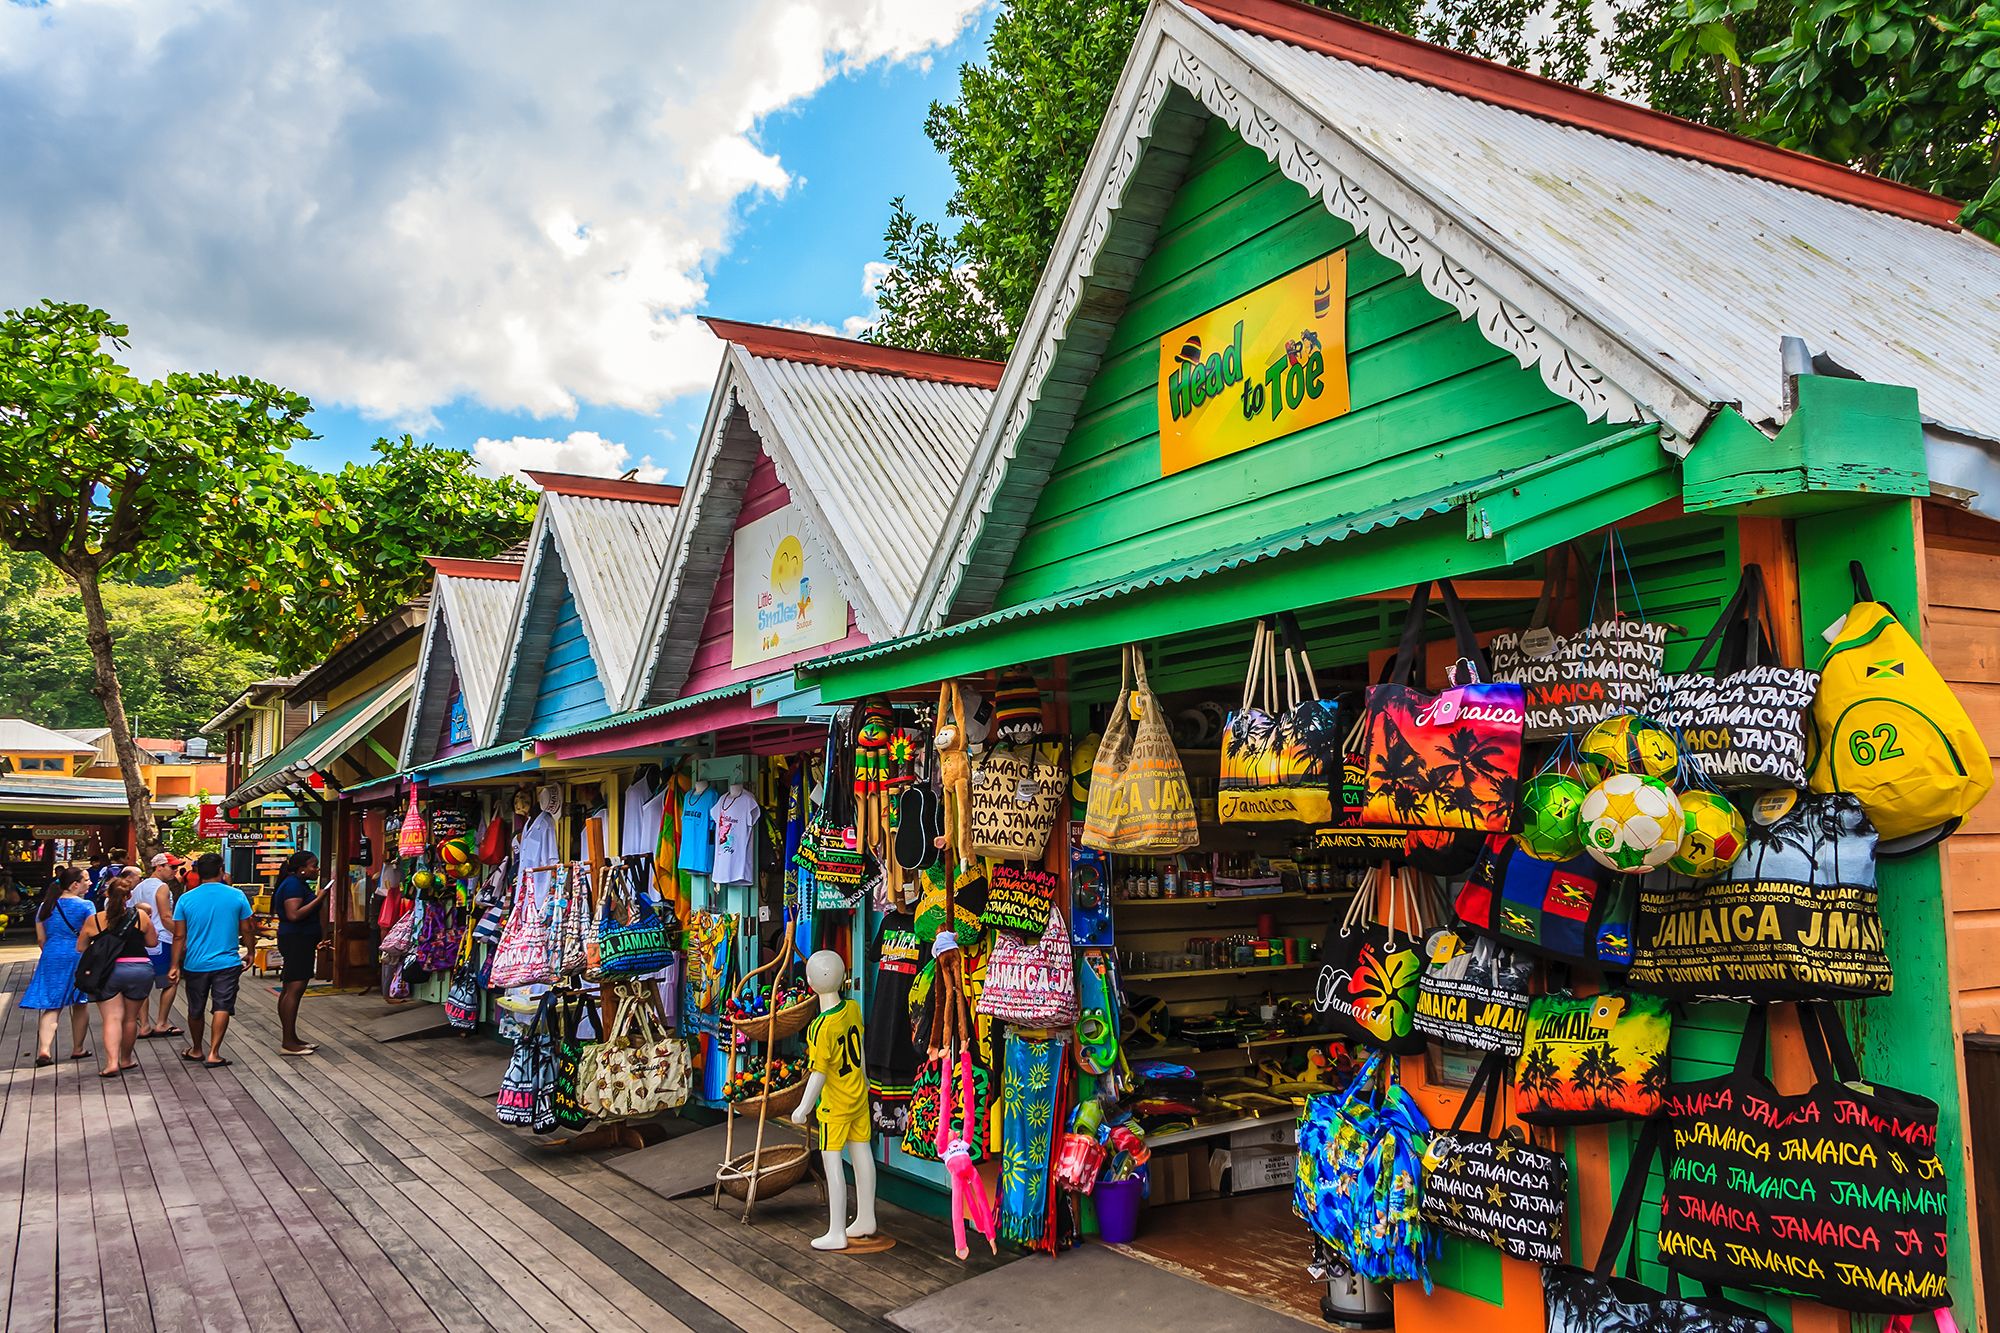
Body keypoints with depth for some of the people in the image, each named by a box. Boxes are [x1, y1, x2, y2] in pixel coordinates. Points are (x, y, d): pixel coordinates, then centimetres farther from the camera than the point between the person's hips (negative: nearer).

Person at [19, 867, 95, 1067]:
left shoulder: (45, 906, 8)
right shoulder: (85, 906, -8)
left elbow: (41, 939, 11)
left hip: (51, 958, 4)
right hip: (78, 958, -4)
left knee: (52, 1006, 3)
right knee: (80, 1004, 12)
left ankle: (44, 1049, -14)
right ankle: (78, 1049, 20)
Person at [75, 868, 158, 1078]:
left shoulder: (94, 920, -3)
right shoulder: (140, 916, -3)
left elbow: (81, 948, 8)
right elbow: (152, 942, 7)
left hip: (106, 972, -1)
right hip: (140, 970, 1)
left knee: (111, 1018, 0)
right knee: (130, 1018, 14)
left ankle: (112, 1062, -15)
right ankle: (126, 1060, 28)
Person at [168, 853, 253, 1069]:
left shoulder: (186, 899, -3)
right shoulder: (236, 896, -5)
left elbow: (179, 937, -1)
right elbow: (246, 930, 1)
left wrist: (175, 965, 4)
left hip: (195, 964, 2)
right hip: (227, 962, -2)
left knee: (195, 1010, 17)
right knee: (222, 1007, 0)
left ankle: (196, 1050, 31)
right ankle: (213, 1053, -8)